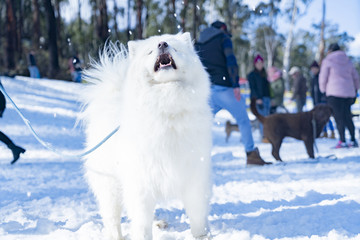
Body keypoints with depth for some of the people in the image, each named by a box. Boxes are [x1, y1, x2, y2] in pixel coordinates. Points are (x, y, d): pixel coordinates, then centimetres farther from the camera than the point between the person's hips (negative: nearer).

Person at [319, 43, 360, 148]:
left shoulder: (327, 61, -1)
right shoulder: (348, 61, 16)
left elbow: (323, 77, -3)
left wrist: (323, 90, 9)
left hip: (334, 92, -6)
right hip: (349, 92, 6)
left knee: (339, 117, -7)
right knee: (347, 117, 11)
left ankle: (342, 141, -13)